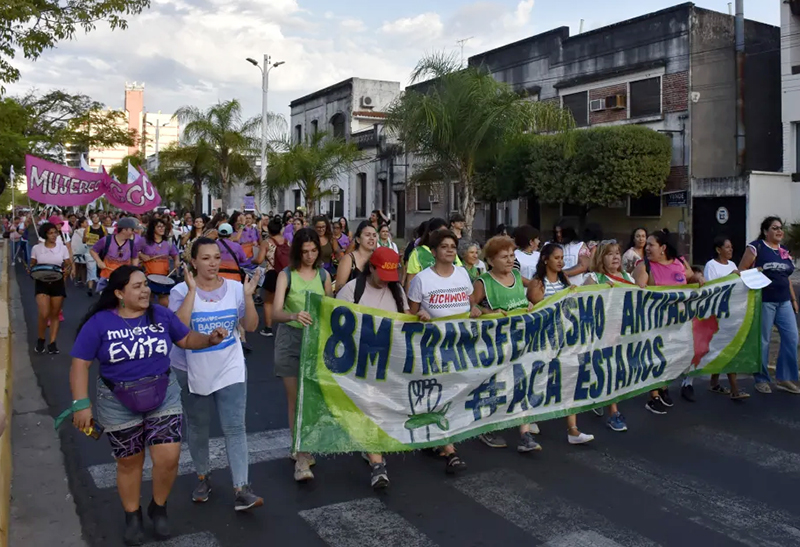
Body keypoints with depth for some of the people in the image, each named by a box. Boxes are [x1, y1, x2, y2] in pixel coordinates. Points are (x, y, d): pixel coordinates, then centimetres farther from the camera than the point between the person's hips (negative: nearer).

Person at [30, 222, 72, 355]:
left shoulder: (62, 248, 1)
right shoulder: (36, 248, -1)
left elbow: (69, 264, 4)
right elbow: (32, 265, 7)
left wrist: (67, 269, -19)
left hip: (58, 283, 1)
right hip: (42, 283, -1)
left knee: (55, 314, 8)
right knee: (44, 314, -13)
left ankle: (52, 342, 18)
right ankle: (40, 340, 11)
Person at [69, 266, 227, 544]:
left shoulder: (161, 314, -5)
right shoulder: (99, 322, -12)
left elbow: (186, 338, 8)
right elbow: (80, 364, -10)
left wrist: (209, 339, -12)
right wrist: (81, 404, -16)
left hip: (164, 397, 2)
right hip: (118, 404, -1)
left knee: (169, 458, -4)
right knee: (129, 463, 13)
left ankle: (159, 507, 24)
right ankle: (132, 516, 35)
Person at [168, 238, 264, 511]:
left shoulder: (235, 288, -4)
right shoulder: (181, 291, -11)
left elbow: (250, 326, -5)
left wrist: (248, 296, -18)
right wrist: (192, 291, -28)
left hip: (230, 370, 1)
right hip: (192, 372, -1)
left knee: (235, 428, -3)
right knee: (198, 428, 15)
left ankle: (241, 490, -1)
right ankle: (202, 477, 36)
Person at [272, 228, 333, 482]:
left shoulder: (323, 275, 2)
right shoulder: (286, 275, -7)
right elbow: (276, 313, -19)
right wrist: (294, 315, -39)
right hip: (290, 340, -2)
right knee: (295, 399, -1)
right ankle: (301, 457, 5)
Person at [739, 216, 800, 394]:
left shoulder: (784, 251, 15)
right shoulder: (756, 247, -6)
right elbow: (741, 272, -6)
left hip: (784, 301, 7)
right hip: (764, 301, -7)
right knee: (762, 341, 0)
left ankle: (784, 378, 14)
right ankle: (761, 380, 13)